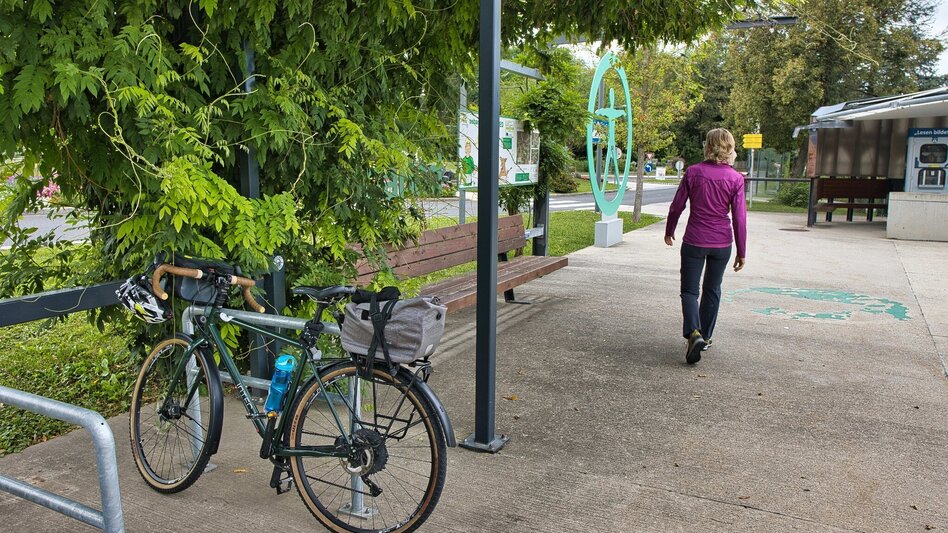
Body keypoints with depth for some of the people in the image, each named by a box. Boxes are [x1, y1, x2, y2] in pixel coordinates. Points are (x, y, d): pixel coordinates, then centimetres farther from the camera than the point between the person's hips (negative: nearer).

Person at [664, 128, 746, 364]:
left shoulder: (693, 172, -7)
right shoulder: (735, 178, -5)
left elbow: (677, 206, -2)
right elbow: (739, 217, -5)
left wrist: (669, 231, 15)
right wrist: (741, 252, 2)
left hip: (694, 241, -2)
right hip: (722, 243, 2)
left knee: (689, 290, 5)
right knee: (712, 290, 18)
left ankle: (694, 333, -18)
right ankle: (705, 336, 28)